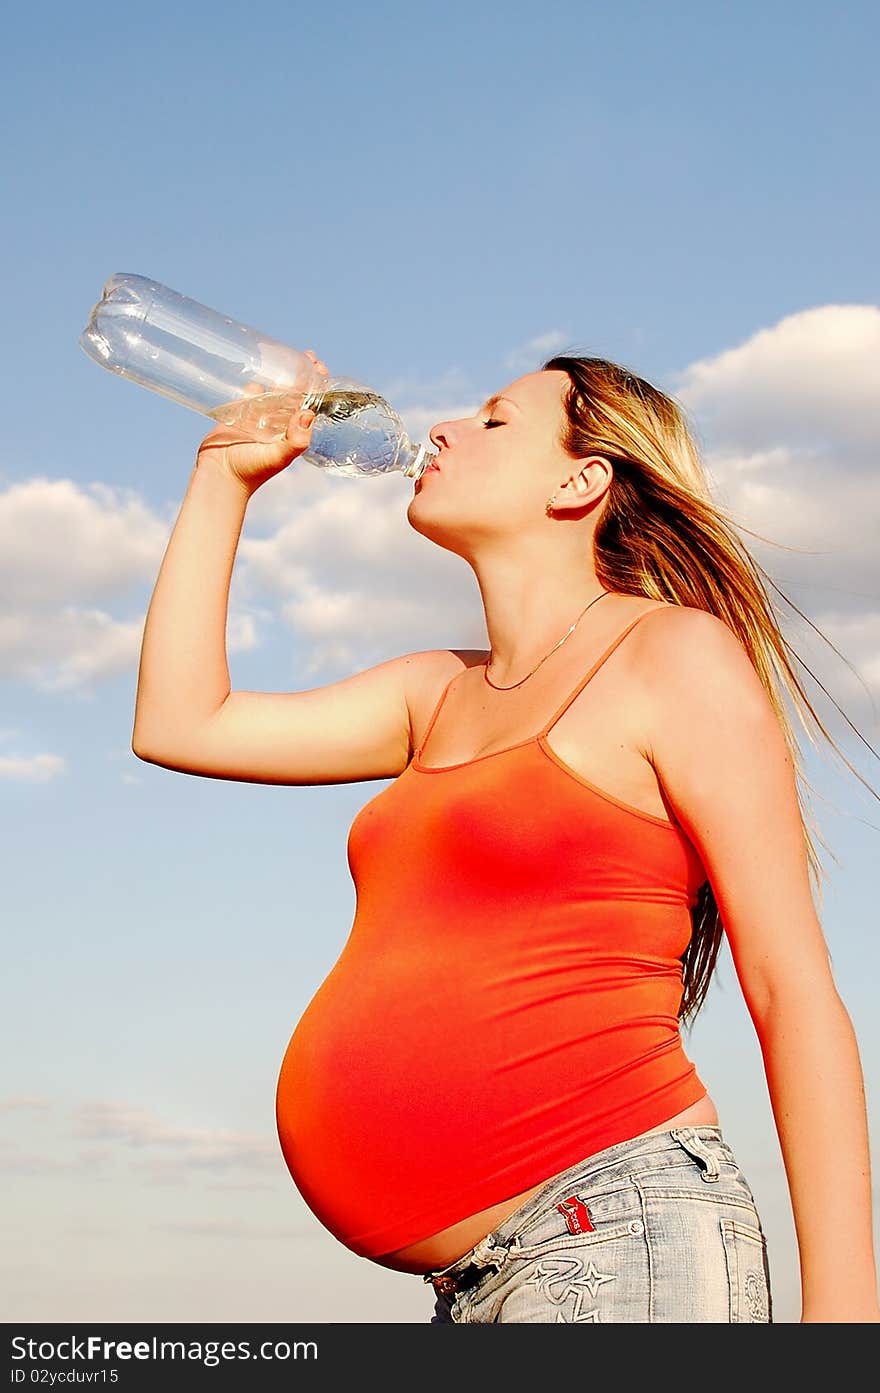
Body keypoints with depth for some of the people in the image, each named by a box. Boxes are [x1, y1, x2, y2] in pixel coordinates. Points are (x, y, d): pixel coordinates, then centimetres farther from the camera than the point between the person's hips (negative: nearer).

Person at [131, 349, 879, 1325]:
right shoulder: (442, 694, 19)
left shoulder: (677, 658, -3)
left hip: (622, 1243, -7)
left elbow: (798, 999, -8)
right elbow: (178, 724, 20)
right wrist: (225, 474, 22)